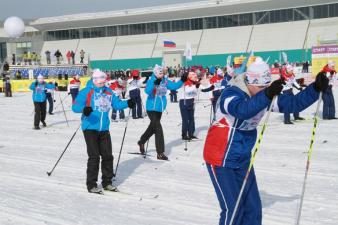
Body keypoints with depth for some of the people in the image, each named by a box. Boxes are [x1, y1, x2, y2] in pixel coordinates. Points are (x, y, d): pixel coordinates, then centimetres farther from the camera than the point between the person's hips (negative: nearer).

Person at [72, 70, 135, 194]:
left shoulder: (108, 92, 9)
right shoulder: (86, 92, -7)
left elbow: (117, 103, 15)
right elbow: (75, 106, -13)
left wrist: (127, 103, -3)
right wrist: (84, 109, -33)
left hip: (104, 130, 6)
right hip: (90, 129, -6)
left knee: (108, 156, 9)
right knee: (94, 157, -6)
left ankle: (107, 182, 24)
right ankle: (91, 185, 5)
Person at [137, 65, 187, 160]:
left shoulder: (165, 81, 1)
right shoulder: (151, 81, -15)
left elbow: (174, 86, 2)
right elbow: (147, 91, -31)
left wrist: (182, 81, -13)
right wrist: (155, 83, -45)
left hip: (160, 108, 7)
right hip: (152, 108, -7)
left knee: (153, 127, 23)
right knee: (158, 129, -10)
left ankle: (141, 142, 47)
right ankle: (160, 153, -3)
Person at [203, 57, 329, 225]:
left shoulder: (265, 96, -3)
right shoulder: (231, 94, -24)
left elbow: (294, 103, -3)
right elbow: (242, 110, -45)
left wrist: (316, 88, -17)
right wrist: (267, 95, -58)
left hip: (243, 160, 7)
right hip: (220, 160, -7)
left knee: (253, 207, 7)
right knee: (233, 209, -7)